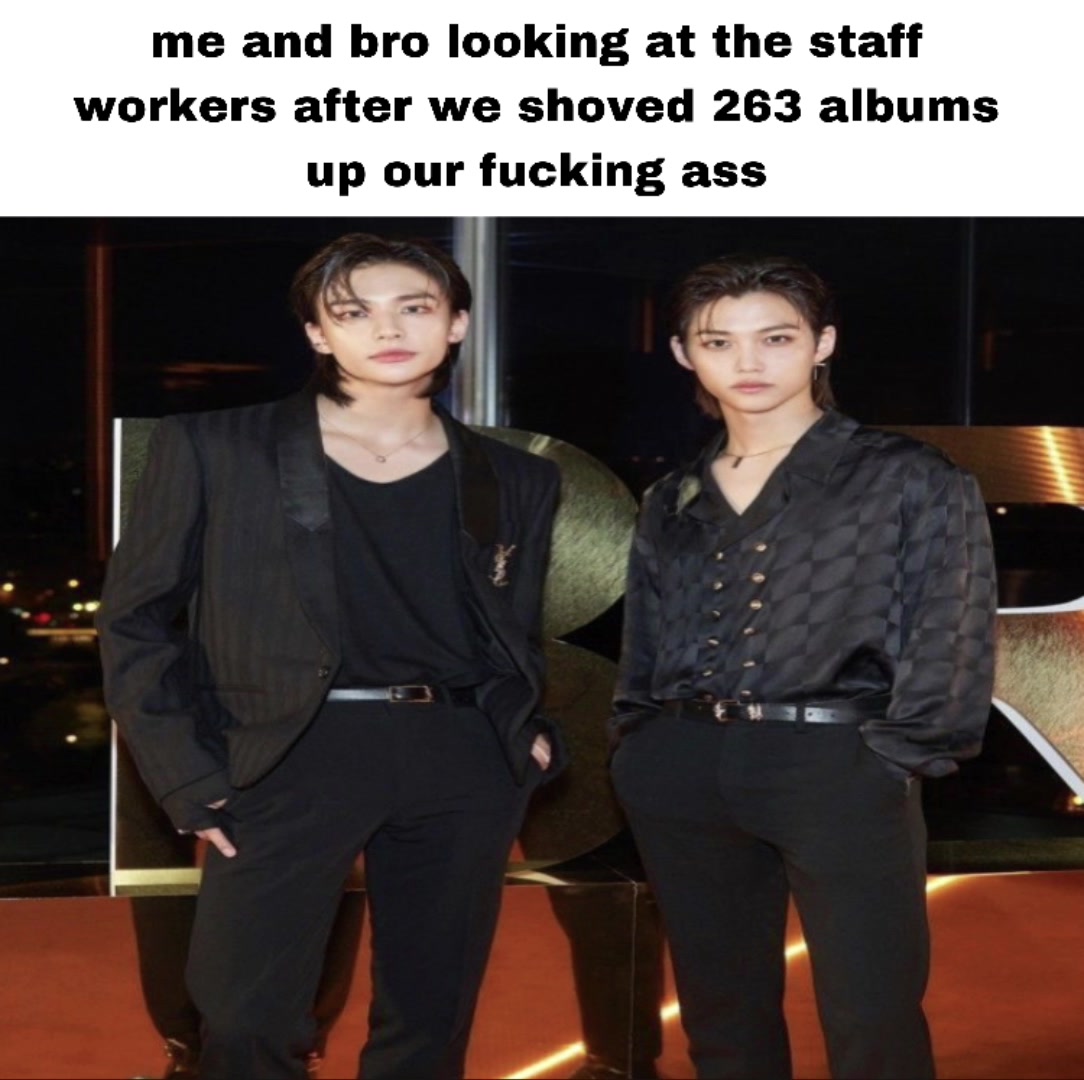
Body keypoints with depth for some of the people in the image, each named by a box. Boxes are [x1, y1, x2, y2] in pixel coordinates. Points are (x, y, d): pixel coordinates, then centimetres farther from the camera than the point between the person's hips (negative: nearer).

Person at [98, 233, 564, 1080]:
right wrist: (186, 775, -6)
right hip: (295, 757, -3)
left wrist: (526, 737, 4)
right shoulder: (214, 448, 0)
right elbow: (136, 618, 2)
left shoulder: (515, 480, 10)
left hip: (460, 763, 3)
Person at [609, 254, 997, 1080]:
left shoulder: (910, 480, 1)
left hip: (838, 770, -5)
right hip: (683, 771, 5)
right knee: (721, 1013, 12)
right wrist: (638, 745, 7)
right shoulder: (674, 502, 15)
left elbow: (952, 641, -4)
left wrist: (892, 756, -10)